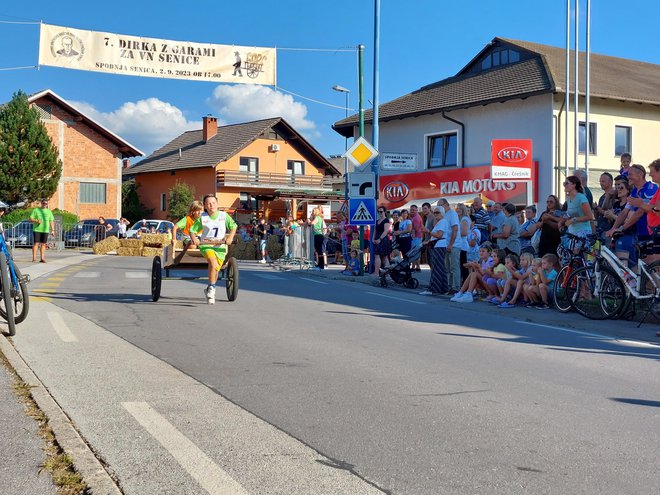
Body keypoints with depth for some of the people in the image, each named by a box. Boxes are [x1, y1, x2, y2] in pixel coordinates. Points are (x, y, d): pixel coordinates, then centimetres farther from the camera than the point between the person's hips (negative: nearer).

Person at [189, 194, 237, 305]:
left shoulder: (224, 215, 3)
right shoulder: (202, 218, 1)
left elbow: (233, 226, 8)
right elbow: (192, 230, 7)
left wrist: (230, 237, -8)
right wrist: (194, 239, -12)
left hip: (220, 246, 2)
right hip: (205, 245, -2)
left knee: (216, 270, 2)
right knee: (213, 262, -30)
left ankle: (209, 290, 30)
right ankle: (211, 288, -17)